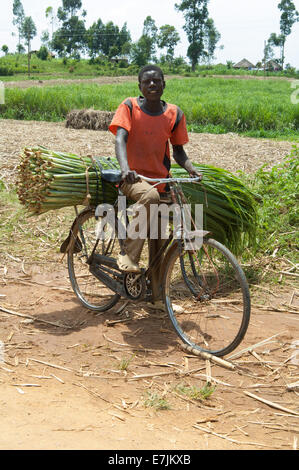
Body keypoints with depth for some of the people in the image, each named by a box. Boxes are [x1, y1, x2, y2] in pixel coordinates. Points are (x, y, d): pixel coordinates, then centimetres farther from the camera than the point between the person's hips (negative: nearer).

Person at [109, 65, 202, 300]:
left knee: (158, 240, 8)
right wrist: (125, 168, -37)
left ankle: (158, 292, 24)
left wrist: (191, 168, -10)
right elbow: (120, 139, -19)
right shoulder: (129, 107, -6)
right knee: (150, 195, -38)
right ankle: (129, 256, -26)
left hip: (160, 180, 4)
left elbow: (177, 149, 11)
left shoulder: (174, 113, 3)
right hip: (133, 178, -4)